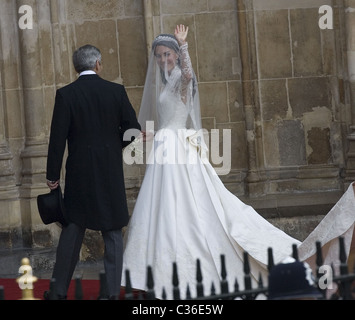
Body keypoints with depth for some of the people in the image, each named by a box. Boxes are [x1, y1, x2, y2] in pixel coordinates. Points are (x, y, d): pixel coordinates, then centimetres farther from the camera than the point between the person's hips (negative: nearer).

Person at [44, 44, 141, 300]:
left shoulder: (65, 94, -6)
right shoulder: (116, 91, -2)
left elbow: (58, 137, -8)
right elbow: (133, 130, 0)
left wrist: (53, 175, -1)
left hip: (79, 173, 0)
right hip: (112, 173, 0)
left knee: (72, 232, 9)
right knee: (113, 234, 8)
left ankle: (60, 290, 15)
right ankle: (113, 291, 9)